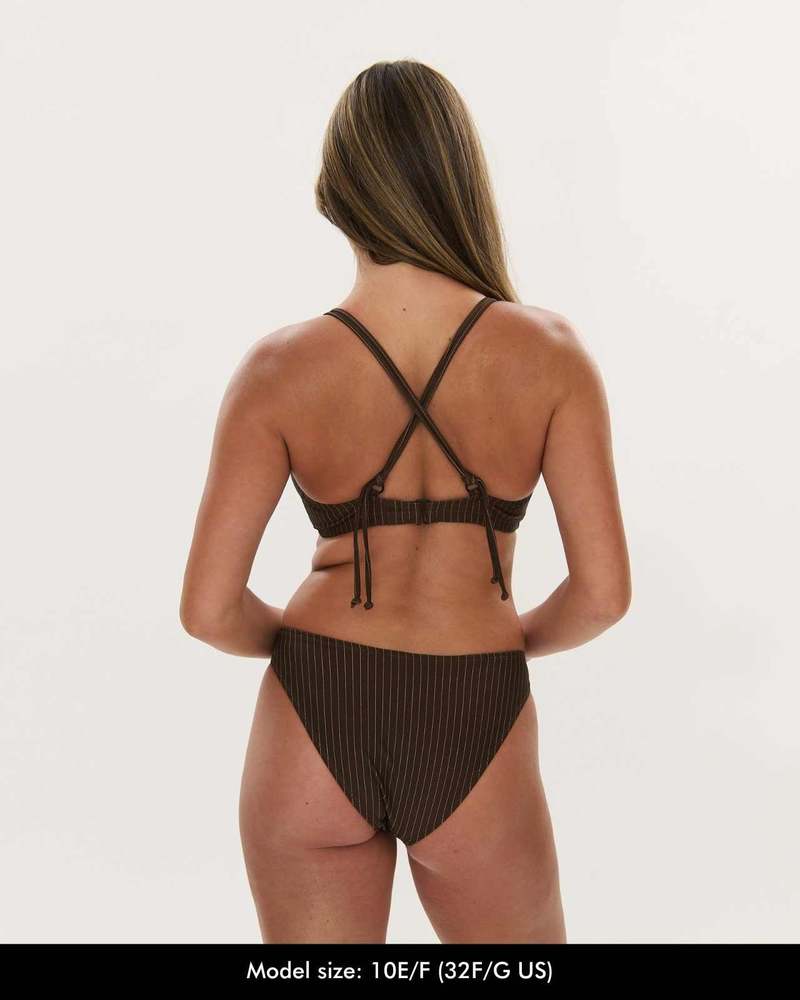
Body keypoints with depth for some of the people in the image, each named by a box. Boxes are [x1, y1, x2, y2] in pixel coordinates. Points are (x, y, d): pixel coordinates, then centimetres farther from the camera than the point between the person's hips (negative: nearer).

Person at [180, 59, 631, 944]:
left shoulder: (279, 369, -10)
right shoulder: (549, 352, -9)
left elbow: (209, 611, -9)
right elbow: (604, 593, -9)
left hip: (312, 733, 0)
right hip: (473, 742, 0)